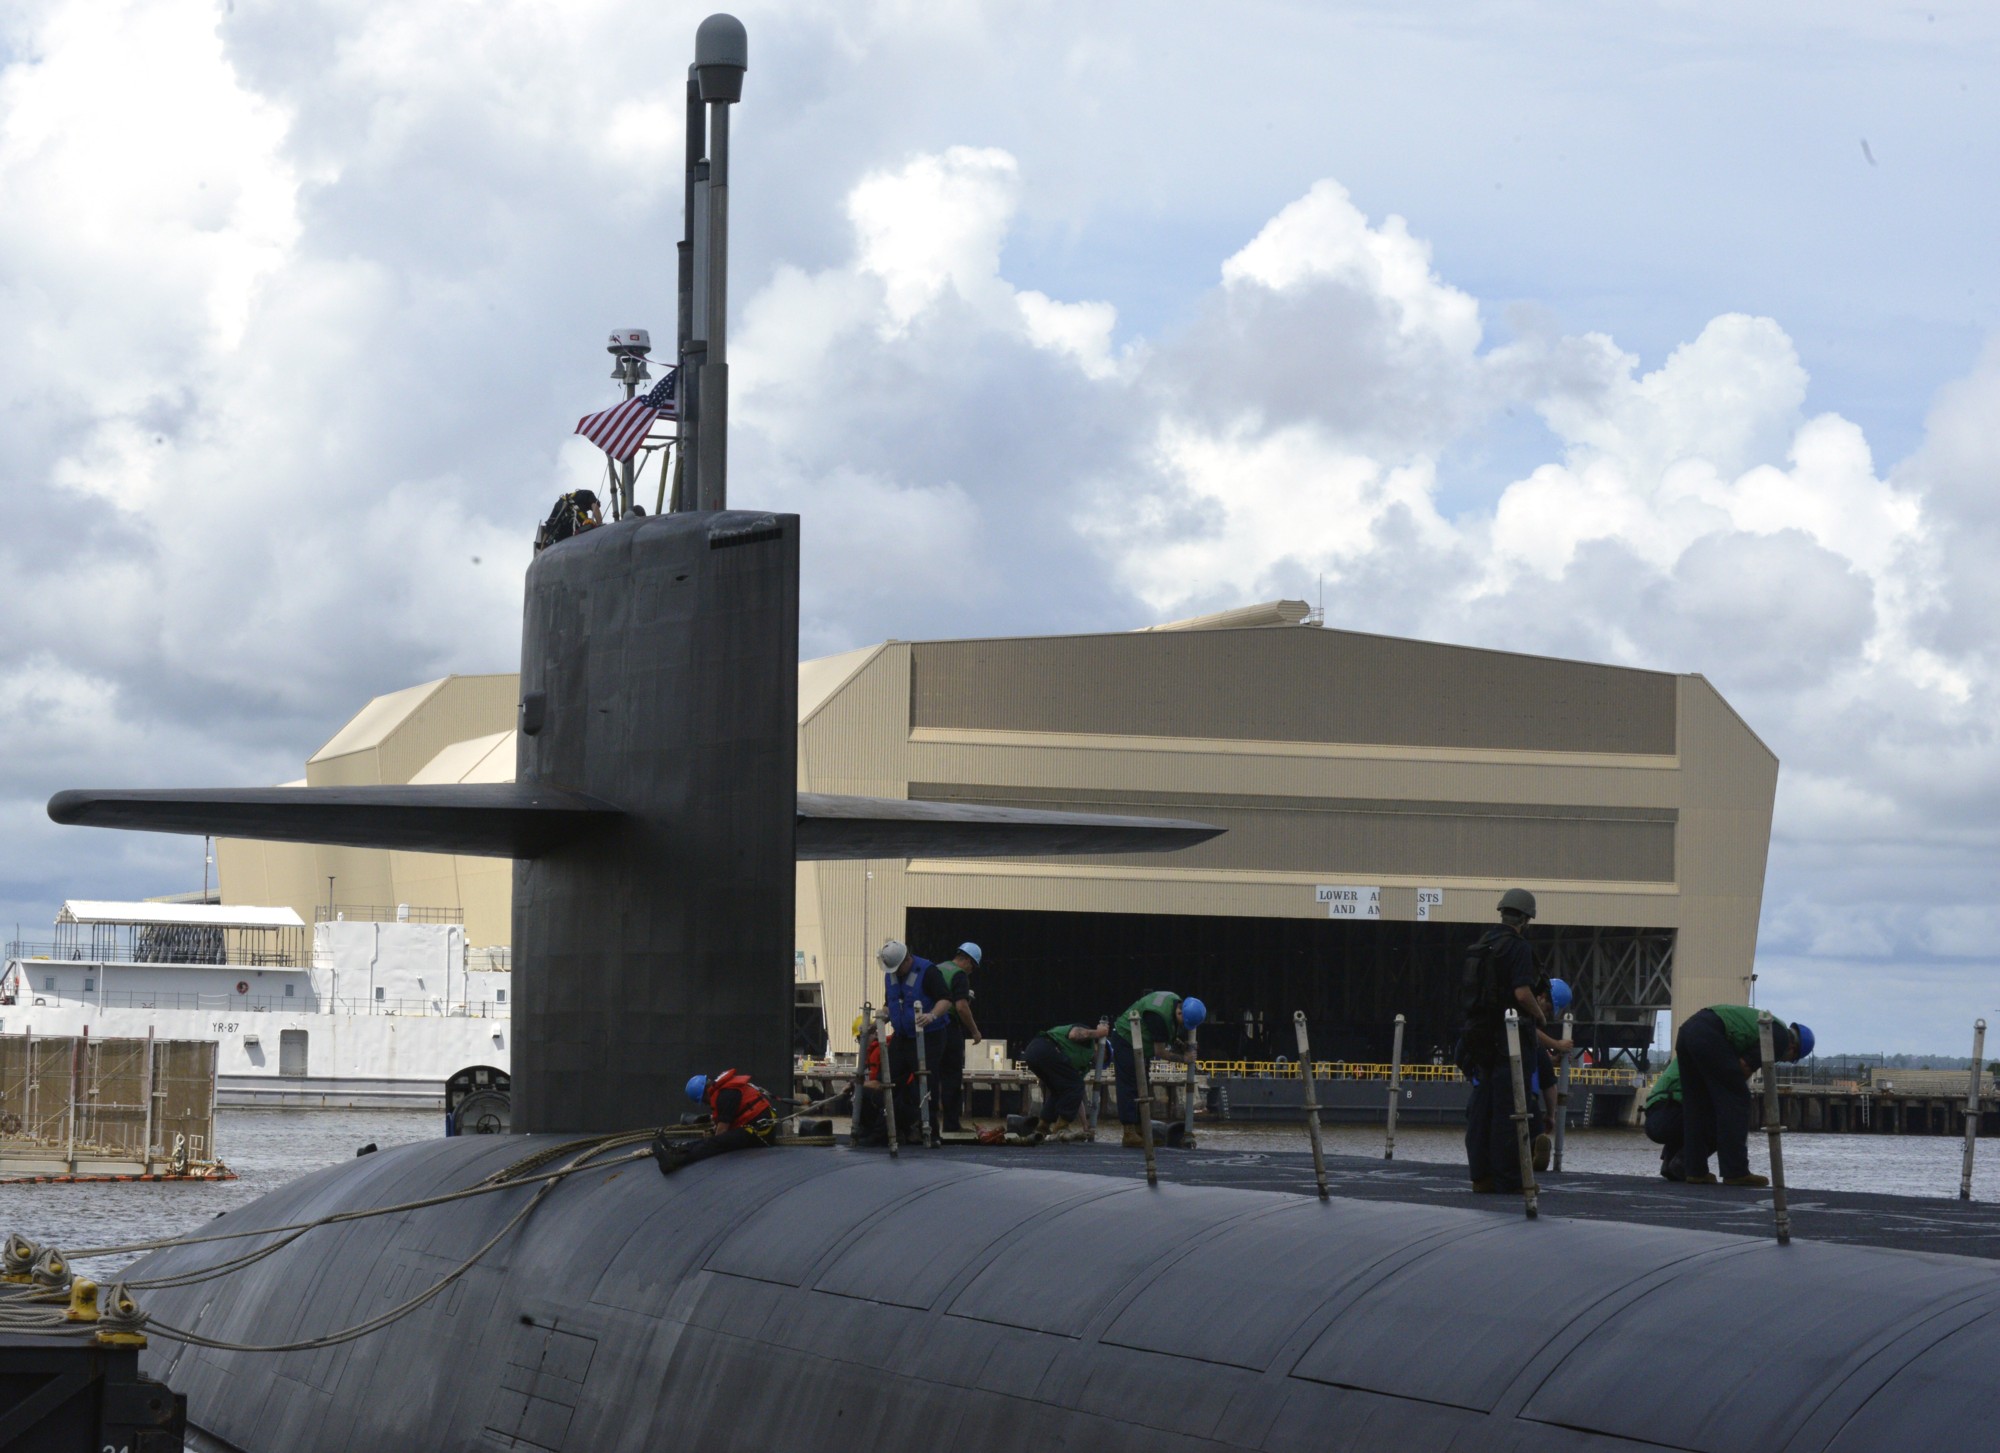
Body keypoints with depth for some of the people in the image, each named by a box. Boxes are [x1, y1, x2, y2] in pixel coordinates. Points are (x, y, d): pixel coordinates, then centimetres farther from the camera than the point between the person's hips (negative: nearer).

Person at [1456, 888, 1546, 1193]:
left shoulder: (1481, 945, 12)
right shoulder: (1517, 947, -12)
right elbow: (1522, 993, -21)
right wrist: (1538, 1014, -2)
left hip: (1479, 1031, 7)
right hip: (1508, 1037, -7)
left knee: (1481, 1106, 10)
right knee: (1508, 1108, -4)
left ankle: (1480, 1174, 11)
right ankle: (1508, 1177, -2)